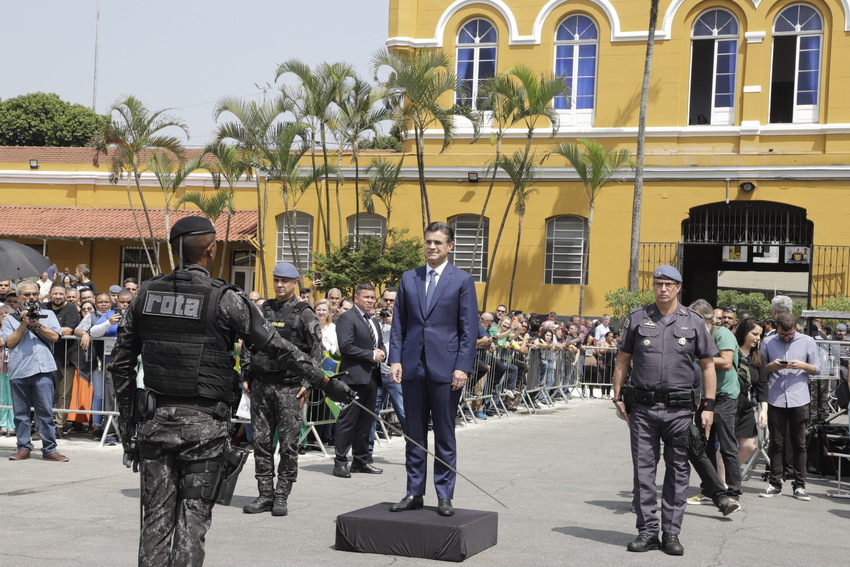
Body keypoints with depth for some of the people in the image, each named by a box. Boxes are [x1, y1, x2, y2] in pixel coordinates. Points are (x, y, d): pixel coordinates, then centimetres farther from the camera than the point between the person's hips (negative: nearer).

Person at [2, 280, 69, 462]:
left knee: (46, 411, -4)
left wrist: (37, 325, -7)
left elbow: (55, 336, 3)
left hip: (42, 369, -1)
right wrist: (24, 325, -4)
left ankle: (49, 449, -2)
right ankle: (24, 447, 14)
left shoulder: (48, 314, 16)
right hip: (18, 370, 1)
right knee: (20, 412, 5)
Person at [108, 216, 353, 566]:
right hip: (203, 424, -4)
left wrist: (127, 420, 17)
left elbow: (121, 363, 9)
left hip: (156, 419, 4)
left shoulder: (146, 295, 5)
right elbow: (277, 347, -6)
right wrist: (326, 383, 2)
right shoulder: (224, 299, -8)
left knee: (156, 516, 9)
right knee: (193, 515, 3)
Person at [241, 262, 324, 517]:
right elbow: (248, 344, 18)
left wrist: (307, 383, -8)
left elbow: (317, 351, -1)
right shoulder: (263, 311, 13)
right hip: (260, 386, 4)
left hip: (289, 387, -4)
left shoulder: (304, 314, 1)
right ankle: (265, 495, 12)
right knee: (261, 441, 5)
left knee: (288, 444, -2)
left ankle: (281, 496, 5)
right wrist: (246, 377, 11)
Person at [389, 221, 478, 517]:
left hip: (445, 367, -3)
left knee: (445, 435, 3)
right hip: (412, 367, 3)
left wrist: (463, 367, -10)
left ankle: (444, 496, 10)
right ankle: (414, 493, 16)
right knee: (414, 434, 8)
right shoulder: (409, 278, 10)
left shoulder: (462, 280, 1)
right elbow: (398, 323, 11)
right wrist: (395, 359, 0)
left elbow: (469, 328, -3)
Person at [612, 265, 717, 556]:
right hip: (643, 407, 0)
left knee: (678, 472, 4)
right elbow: (622, 360, 11)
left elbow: (707, 365, 8)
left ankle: (671, 533, 11)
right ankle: (647, 531, 9)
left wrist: (709, 406, 2)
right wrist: (618, 398, 4)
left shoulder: (693, 321, 6)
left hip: (679, 409, 0)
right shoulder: (637, 318, 7)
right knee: (643, 470, 2)